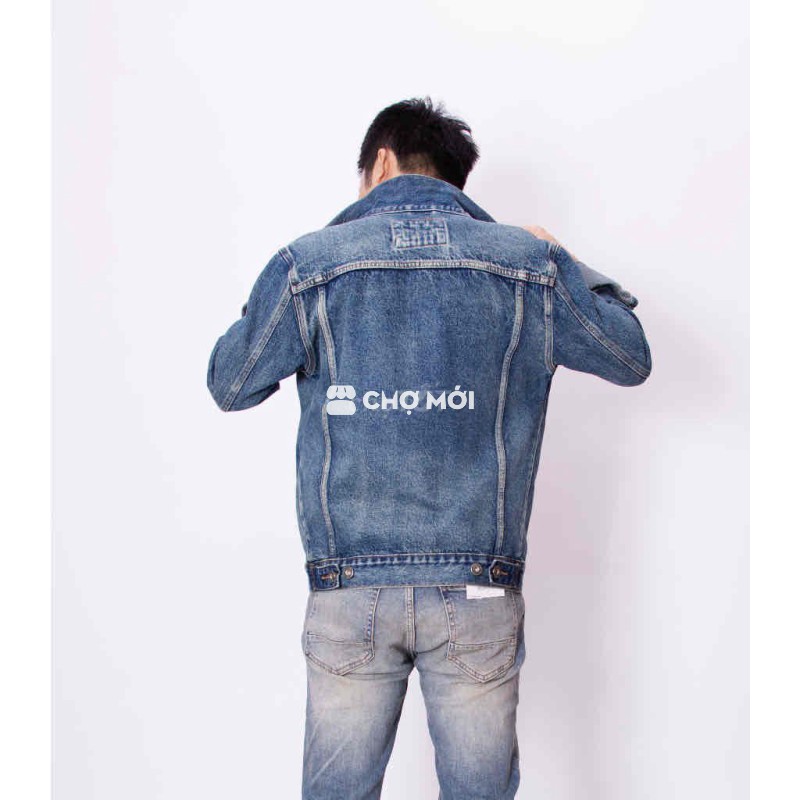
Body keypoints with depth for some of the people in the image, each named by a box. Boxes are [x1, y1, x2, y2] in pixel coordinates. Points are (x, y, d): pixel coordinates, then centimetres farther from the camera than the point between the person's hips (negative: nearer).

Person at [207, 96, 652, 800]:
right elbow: (632, 360, 13)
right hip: (479, 594, 1)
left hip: (348, 591, 0)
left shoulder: (307, 265, -4)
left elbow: (229, 386, 9)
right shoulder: (531, 265, -1)